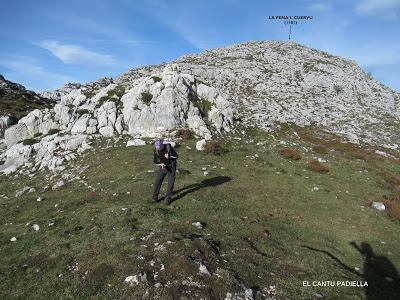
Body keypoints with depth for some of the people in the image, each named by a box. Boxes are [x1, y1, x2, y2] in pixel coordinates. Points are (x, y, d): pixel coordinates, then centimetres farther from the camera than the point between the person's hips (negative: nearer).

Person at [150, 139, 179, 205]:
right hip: (163, 167, 3)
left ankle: (167, 199, 8)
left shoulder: (169, 147, -22)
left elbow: (176, 156, -13)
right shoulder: (156, 150, -12)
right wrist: (161, 164, -19)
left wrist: (169, 156, -30)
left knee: (170, 183, -3)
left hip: (171, 167, -3)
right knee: (157, 182, -2)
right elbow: (155, 160, 0)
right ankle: (154, 197, 11)